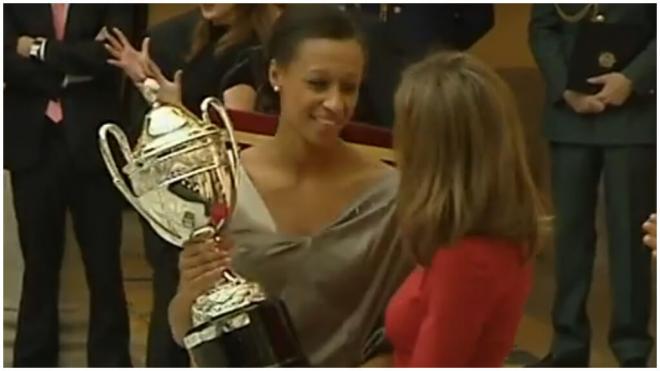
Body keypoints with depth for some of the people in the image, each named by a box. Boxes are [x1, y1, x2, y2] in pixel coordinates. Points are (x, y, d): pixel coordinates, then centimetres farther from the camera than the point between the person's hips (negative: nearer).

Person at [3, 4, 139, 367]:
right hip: (33, 142, 1)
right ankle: (34, 361, 18)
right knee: (38, 268, 8)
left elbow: (114, 52, -12)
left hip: (93, 141, -1)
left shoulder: (115, 9, 3)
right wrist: (76, 64, -12)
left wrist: (40, 51, -8)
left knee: (104, 269, 3)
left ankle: (110, 361, 13)